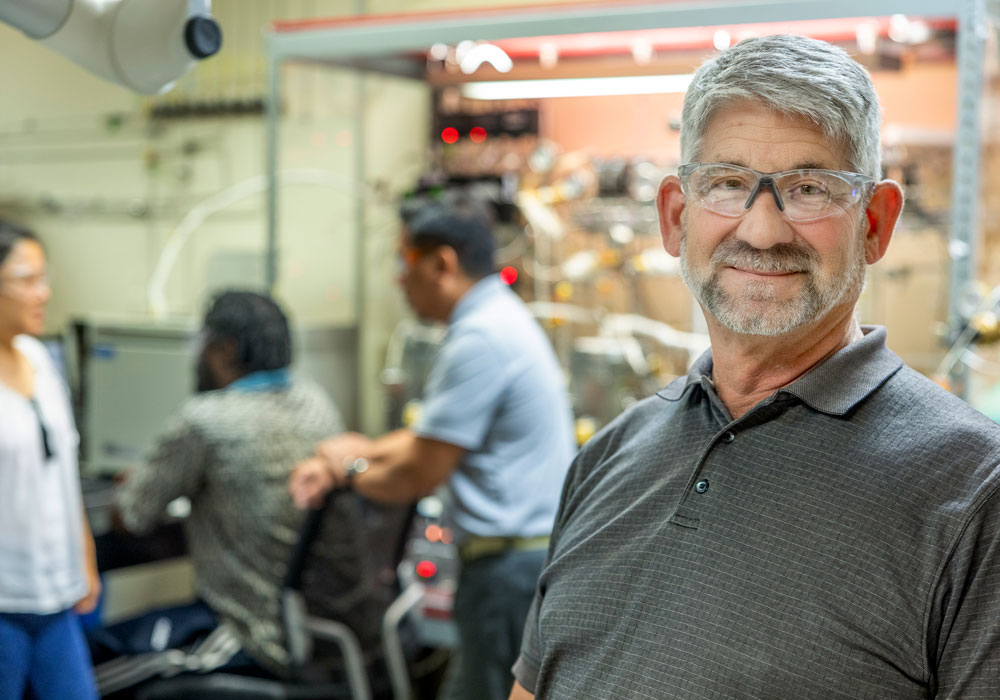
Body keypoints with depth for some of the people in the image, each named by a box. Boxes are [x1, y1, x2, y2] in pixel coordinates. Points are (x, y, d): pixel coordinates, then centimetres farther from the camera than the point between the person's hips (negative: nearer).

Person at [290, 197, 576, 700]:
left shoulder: (480, 338, -18)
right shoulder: (501, 317, 15)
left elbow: (420, 475, -15)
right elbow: (436, 436, 22)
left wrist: (353, 471, 4)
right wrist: (360, 451, 11)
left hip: (512, 564, -10)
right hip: (536, 549, 10)